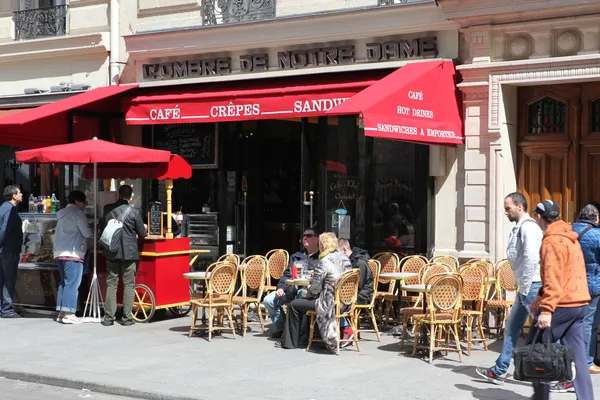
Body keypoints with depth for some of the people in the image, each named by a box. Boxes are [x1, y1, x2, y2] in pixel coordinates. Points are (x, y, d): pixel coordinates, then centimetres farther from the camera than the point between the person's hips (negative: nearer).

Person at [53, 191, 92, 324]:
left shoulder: (62, 214, 19)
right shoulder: (77, 213, -7)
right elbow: (86, 233, -10)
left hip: (60, 252, 9)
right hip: (73, 253, -9)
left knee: (63, 282, 12)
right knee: (72, 283, -8)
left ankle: (61, 313, 12)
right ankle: (68, 314, -11)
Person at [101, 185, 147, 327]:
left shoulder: (107, 209, 0)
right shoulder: (134, 212, -9)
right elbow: (142, 234, -2)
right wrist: (143, 229, 20)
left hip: (111, 252, 3)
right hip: (129, 252, -3)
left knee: (111, 284, 7)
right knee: (128, 285, 4)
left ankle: (109, 317, 6)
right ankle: (127, 318, 3)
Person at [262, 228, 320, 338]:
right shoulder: (296, 257, 25)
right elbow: (287, 274, 21)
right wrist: (281, 287, 4)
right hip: (292, 289, 6)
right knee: (268, 300, -8)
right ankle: (281, 328, 7)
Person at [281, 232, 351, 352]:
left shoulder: (324, 262, -20)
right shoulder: (345, 258, 5)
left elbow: (315, 289, -17)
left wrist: (308, 293, 5)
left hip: (330, 304, -9)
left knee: (294, 305, 7)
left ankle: (291, 342, 17)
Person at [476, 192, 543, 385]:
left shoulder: (528, 227, -15)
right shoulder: (519, 228, 16)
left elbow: (531, 259, -23)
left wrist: (525, 288, -18)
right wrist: (522, 288, 16)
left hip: (532, 286, -11)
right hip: (525, 287, 11)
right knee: (511, 328, 15)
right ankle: (499, 372, 23)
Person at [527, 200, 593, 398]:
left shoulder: (552, 242, -13)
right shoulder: (570, 238, 17)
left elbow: (553, 279, -21)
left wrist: (546, 309, -25)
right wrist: (541, 296, 24)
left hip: (561, 305, -9)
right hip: (579, 302, 9)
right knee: (576, 353, 7)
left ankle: (540, 395, 6)